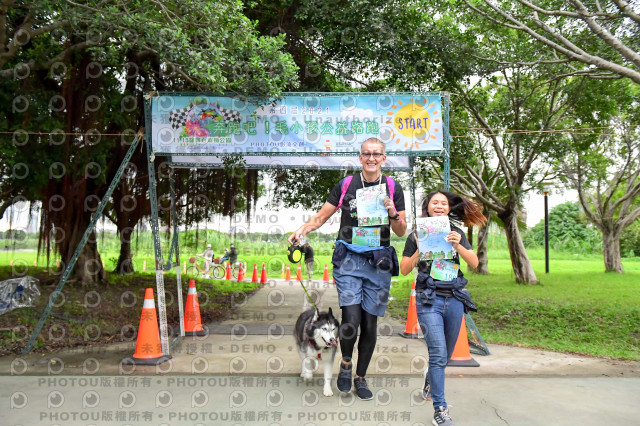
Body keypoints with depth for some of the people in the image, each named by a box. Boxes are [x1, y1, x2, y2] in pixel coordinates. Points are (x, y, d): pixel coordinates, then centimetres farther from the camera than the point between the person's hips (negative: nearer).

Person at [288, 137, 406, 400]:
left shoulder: (393, 188, 7)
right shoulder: (345, 185, 5)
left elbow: (401, 232, 9)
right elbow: (322, 216, 7)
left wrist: (393, 215, -12)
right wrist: (303, 229, -12)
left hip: (379, 262, 1)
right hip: (349, 259, -1)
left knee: (370, 323, 5)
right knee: (351, 320, -15)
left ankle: (360, 378, 25)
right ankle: (346, 363, 16)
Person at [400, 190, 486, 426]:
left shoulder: (456, 234, 10)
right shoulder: (417, 235, 3)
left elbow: (474, 263, 1)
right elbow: (404, 270, 1)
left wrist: (458, 245, -15)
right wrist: (420, 250, -13)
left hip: (454, 299, 4)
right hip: (429, 300, -3)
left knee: (446, 354, 14)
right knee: (438, 354, -12)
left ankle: (430, 378, 46)